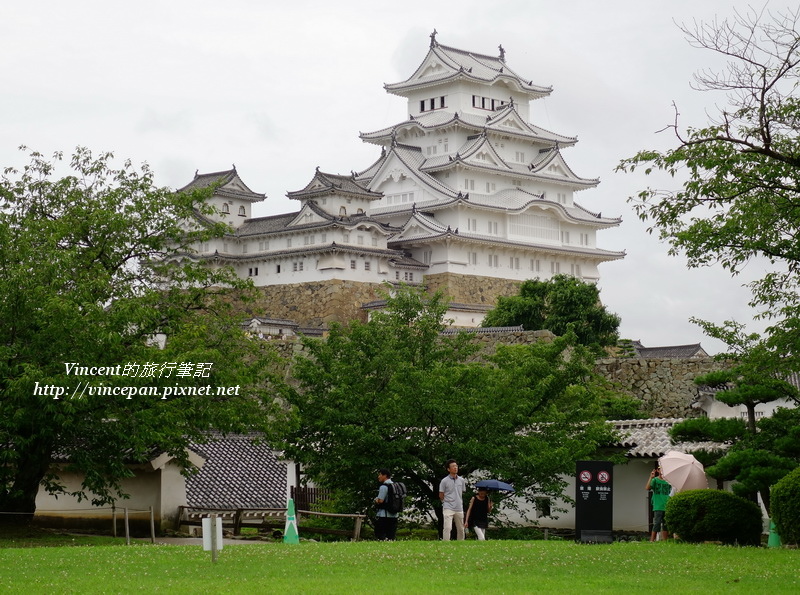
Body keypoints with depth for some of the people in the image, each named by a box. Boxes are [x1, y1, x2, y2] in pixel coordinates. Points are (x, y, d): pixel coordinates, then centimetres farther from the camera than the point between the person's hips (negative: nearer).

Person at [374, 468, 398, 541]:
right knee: (391, 537, 9)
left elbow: (380, 501, -19)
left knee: (381, 537, -4)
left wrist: (376, 500, 4)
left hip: (383, 516, -8)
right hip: (394, 515, 8)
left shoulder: (383, 487, -13)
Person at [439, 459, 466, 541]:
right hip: (448, 508, -5)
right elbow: (441, 496, 1)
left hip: (459, 508, 5)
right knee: (447, 527, -17)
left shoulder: (461, 480, 7)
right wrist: (447, 502, 5)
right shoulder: (444, 481, -6)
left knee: (461, 529, 9)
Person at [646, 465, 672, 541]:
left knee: (665, 525, 6)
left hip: (666, 507, 5)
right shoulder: (655, 480, -1)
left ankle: (664, 541, 11)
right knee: (657, 524, -8)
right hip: (658, 507, -5)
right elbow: (647, 488, -17)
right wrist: (651, 477, -24)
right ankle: (652, 541, -5)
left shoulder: (667, 481, 12)